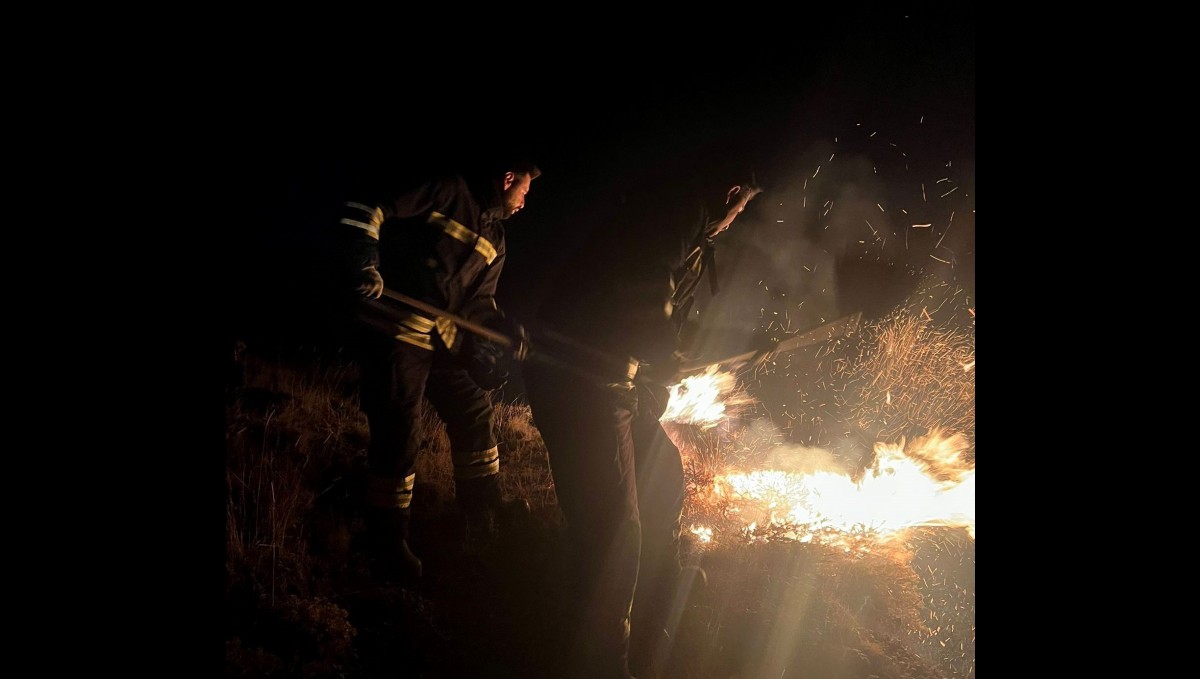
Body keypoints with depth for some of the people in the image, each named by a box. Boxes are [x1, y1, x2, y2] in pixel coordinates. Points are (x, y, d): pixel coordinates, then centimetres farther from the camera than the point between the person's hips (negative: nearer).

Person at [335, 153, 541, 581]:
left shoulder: (494, 237, 15)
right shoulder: (447, 191, -10)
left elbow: (479, 300, 16)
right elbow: (366, 204, -14)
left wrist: (504, 327, -3)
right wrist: (363, 261, -24)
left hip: (444, 337, 9)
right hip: (393, 329, -8)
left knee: (473, 410, 13)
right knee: (396, 433, -5)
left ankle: (484, 509, 30)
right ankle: (387, 543, 8)